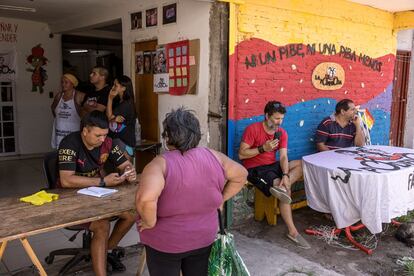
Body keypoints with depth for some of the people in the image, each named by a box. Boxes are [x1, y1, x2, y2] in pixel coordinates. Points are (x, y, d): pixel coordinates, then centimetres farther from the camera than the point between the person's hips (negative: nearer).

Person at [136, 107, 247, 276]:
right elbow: (241, 175, 6)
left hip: (166, 242, -4)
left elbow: (145, 199, -37)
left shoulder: (161, 164, -22)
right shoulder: (213, 156, -7)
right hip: (204, 237, 4)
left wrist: (150, 223, -20)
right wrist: (221, 199, 9)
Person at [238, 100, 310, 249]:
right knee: (285, 191, -25)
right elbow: (241, 154, -15)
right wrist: (263, 148, -23)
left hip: (273, 166, 7)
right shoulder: (252, 129, -12)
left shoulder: (282, 133, 4)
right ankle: (292, 231, -17)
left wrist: (285, 175, -24)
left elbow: (283, 157, -5)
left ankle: (280, 187, -29)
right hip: (255, 169, -7)